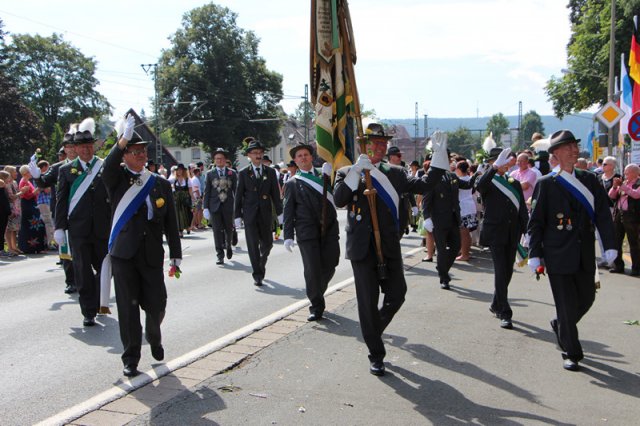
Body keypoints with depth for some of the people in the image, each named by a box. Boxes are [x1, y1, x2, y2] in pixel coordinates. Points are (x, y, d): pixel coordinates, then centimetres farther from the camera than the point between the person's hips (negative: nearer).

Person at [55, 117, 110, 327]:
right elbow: (61, 200, 5)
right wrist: (60, 227, -1)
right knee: (83, 272, 1)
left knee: (105, 268, 10)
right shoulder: (66, 170, 5)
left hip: (103, 228, 1)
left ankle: (98, 302, 33)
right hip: (78, 230, -1)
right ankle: (89, 312, 8)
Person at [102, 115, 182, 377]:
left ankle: (153, 338, 36)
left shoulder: (161, 184, 8)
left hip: (152, 256, 2)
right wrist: (123, 140, -39)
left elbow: (171, 223, 9)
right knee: (128, 308, 1)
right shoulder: (117, 180, 2)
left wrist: (176, 255, 6)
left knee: (156, 306, 4)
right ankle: (131, 358, 15)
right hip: (124, 255, -2)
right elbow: (108, 166, -23)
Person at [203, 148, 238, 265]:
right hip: (215, 206, 0)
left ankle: (228, 246, 39)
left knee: (229, 229, 10)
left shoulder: (232, 173, 6)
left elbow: (236, 190, 5)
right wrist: (206, 207, -2)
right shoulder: (210, 174, 7)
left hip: (228, 206, 0)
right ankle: (220, 255, 1)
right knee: (217, 231, -3)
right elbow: (206, 192, 5)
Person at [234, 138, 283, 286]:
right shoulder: (243, 173, 2)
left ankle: (262, 263, 38)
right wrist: (237, 216, -2)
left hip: (266, 213, 2)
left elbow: (276, 194, 7)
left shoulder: (270, 172, 6)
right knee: (253, 245, -4)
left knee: (267, 243, 9)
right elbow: (239, 196, 2)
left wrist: (279, 213, 3)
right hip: (250, 214, -2)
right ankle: (257, 275, 2)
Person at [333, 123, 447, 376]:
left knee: (397, 294, 6)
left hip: (389, 245, 4)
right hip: (363, 247, -4)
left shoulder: (394, 173, 10)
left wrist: (439, 156, -3)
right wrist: (356, 171, -24)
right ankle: (376, 355, 16)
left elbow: (423, 185, 2)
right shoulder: (348, 172, -1)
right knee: (368, 300, 2)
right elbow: (339, 200, -17)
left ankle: (373, 330, 35)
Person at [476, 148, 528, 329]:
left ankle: (496, 305, 30)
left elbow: (523, 210, 12)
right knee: (500, 271, -10)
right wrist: (495, 168, -40)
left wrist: (526, 232, 2)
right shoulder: (488, 183, 0)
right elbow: (480, 186, -27)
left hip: (512, 234, 5)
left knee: (507, 272, 11)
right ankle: (505, 313, -8)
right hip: (495, 234, -5)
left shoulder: (515, 183, 14)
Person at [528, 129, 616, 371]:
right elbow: (535, 222, -3)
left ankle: (561, 326, 43)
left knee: (586, 299, 14)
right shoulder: (546, 184, -4)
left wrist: (609, 245, -9)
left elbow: (603, 214, 2)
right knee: (567, 305, 1)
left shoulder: (589, 180, 7)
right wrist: (534, 254, -8)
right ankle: (571, 353, 17)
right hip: (559, 256, -4)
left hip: (585, 256, 4)